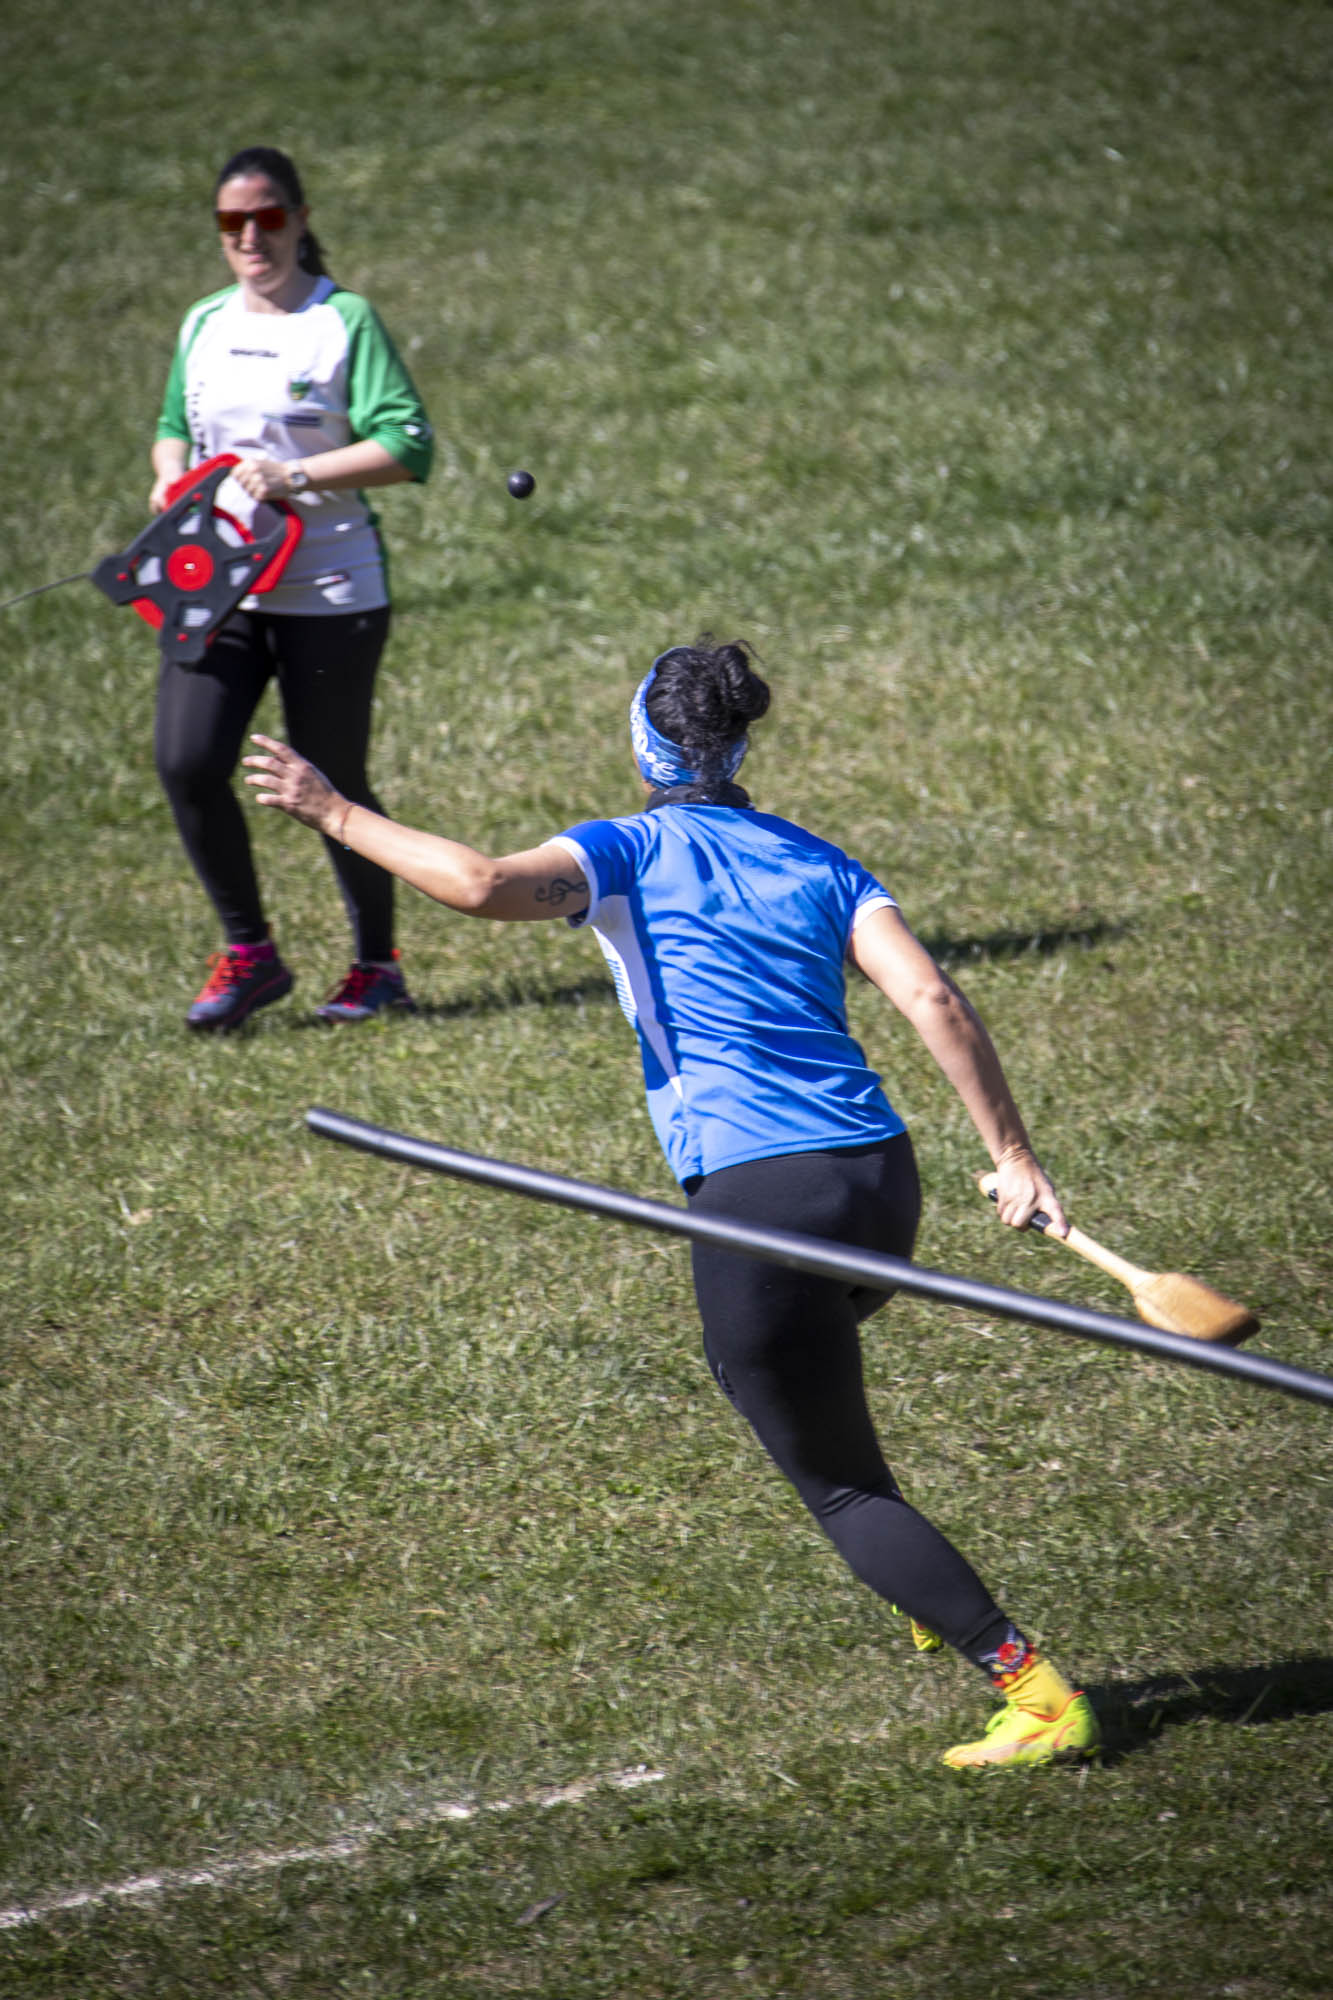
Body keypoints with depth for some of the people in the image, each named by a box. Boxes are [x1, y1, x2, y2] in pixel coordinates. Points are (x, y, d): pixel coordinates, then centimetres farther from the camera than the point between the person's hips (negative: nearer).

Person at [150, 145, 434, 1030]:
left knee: (332, 785, 2)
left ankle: (377, 965, 22)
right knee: (188, 762, -11)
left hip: (328, 590, -5)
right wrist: (171, 477, 5)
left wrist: (297, 476, -23)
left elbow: (406, 445, -14)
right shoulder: (204, 325, 12)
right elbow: (174, 424, 27)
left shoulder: (345, 320, -6)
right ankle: (248, 953, 7)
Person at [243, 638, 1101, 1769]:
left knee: (839, 1484, 4)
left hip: (760, 1200, -7)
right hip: (883, 1180, 7)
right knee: (784, 1365, 36)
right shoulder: (819, 865, 15)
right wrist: (1014, 1156, -1)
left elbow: (487, 885, -18)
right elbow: (932, 999, 2)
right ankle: (930, 1599, 42)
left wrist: (336, 814, -7)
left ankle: (1037, 1691, -3)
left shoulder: (630, 852, 1)